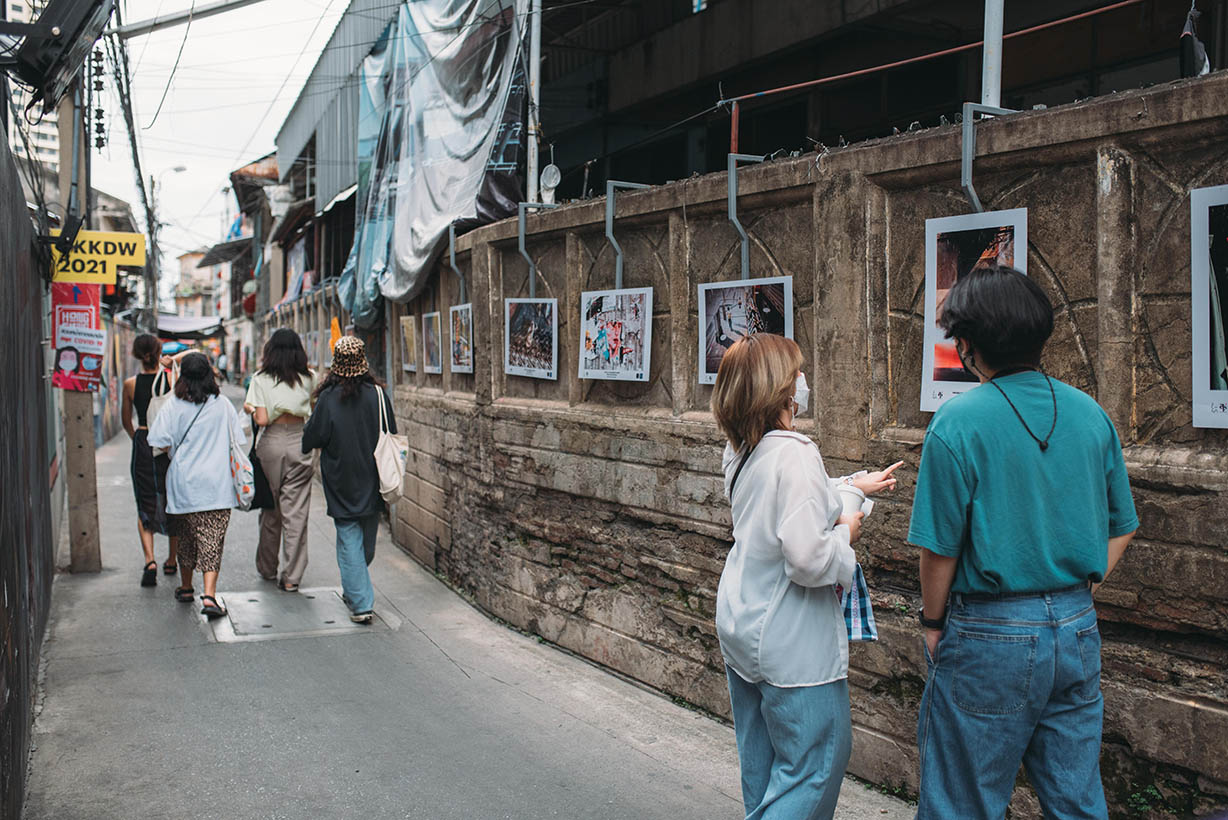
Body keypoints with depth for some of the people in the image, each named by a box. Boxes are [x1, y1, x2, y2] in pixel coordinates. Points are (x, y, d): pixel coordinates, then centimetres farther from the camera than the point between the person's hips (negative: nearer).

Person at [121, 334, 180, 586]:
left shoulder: (130, 384, -3)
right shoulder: (172, 379, -7)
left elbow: (126, 421, 10)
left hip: (143, 445, 0)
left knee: (145, 506, 6)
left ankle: (150, 560, -12)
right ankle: (172, 560, 23)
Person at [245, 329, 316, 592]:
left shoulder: (260, 380, -5)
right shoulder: (308, 378, 1)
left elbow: (262, 420, -10)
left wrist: (250, 409, 11)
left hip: (271, 444, 0)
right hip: (299, 444, 0)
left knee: (270, 510, 13)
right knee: (296, 511, 1)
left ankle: (267, 569, 27)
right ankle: (292, 577, 1)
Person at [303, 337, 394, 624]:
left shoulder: (328, 397, -13)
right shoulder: (377, 393, -6)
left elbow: (312, 437, -7)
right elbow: (391, 435, 2)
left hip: (341, 481, -3)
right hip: (372, 482, 3)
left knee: (349, 539, 2)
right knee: (367, 539, 17)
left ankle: (360, 603, -2)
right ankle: (356, 591, 36)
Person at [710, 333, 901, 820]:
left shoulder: (741, 451, 4)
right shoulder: (794, 453, -25)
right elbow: (808, 559, -29)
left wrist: (855, 485, 24)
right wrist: (845, 534, -10)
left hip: (740, 627, 9)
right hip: (791, 643, -9)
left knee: (762, 761, 22)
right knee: (816, 761, 5)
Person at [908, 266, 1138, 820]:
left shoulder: (958, 423, -15)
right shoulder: (1091, 415, 3)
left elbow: (940, 547, -13)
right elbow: (1121, 527, 10)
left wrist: (933, 622, 2)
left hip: (990, 641, -6)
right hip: (1078, 632, 6)